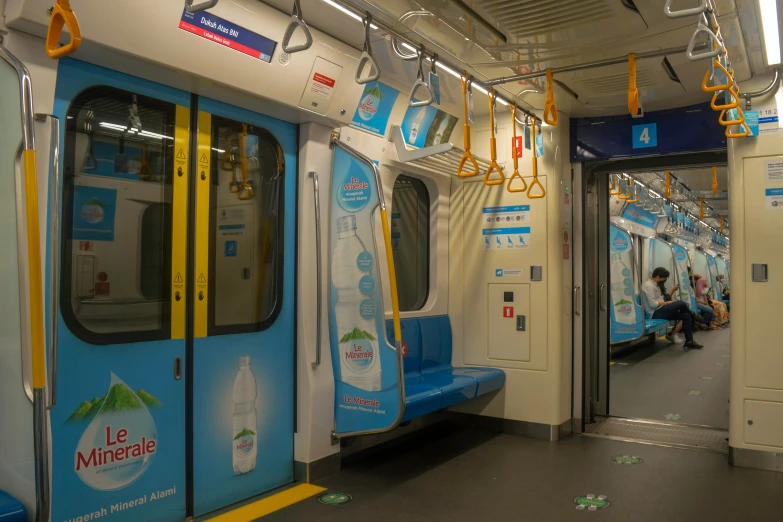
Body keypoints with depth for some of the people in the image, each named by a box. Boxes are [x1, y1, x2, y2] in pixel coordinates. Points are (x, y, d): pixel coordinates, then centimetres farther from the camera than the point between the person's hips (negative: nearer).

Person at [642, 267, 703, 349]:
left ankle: (689, 341, 0)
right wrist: (666, 303, -11)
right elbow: (652, 304, -22)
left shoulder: (654, 285, 18)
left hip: (660, 310, 10)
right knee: (681, 304, -18)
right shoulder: (649, 286, -15)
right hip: (655, 313, -10)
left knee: (685, 315, -2)